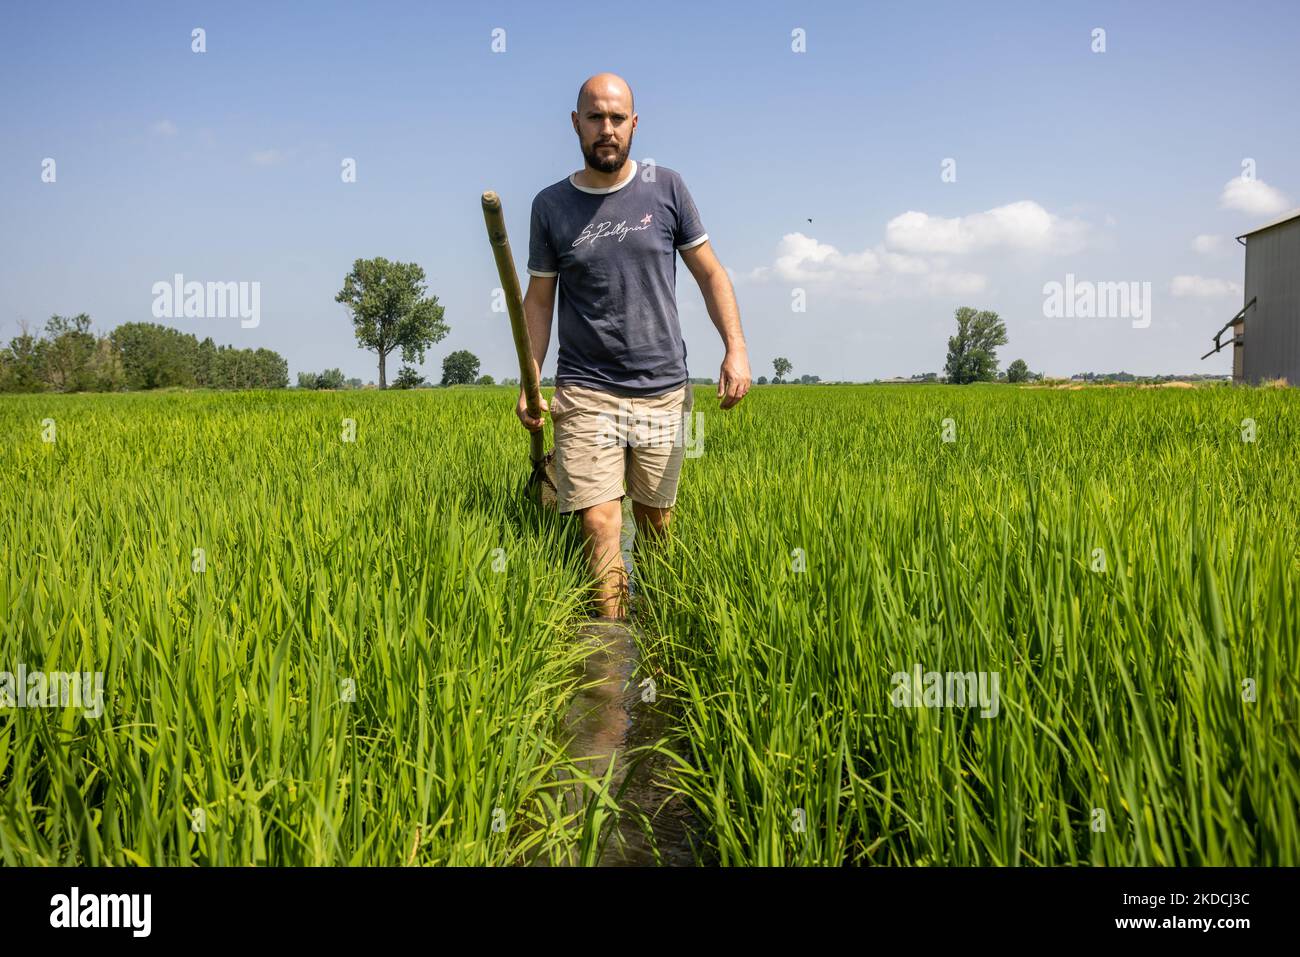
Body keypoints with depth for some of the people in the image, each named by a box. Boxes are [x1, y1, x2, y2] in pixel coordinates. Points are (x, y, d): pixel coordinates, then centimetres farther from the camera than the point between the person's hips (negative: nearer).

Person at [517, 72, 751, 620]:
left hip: (663, 391, 1)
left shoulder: (666, 188, 3)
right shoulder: (550, 206, 3)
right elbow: (539, 300, 7)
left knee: (656, 523, 11)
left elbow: (709, 272, 7)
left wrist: (736, 347, -7)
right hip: (585, 394, -1)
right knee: (599, 524, -10)